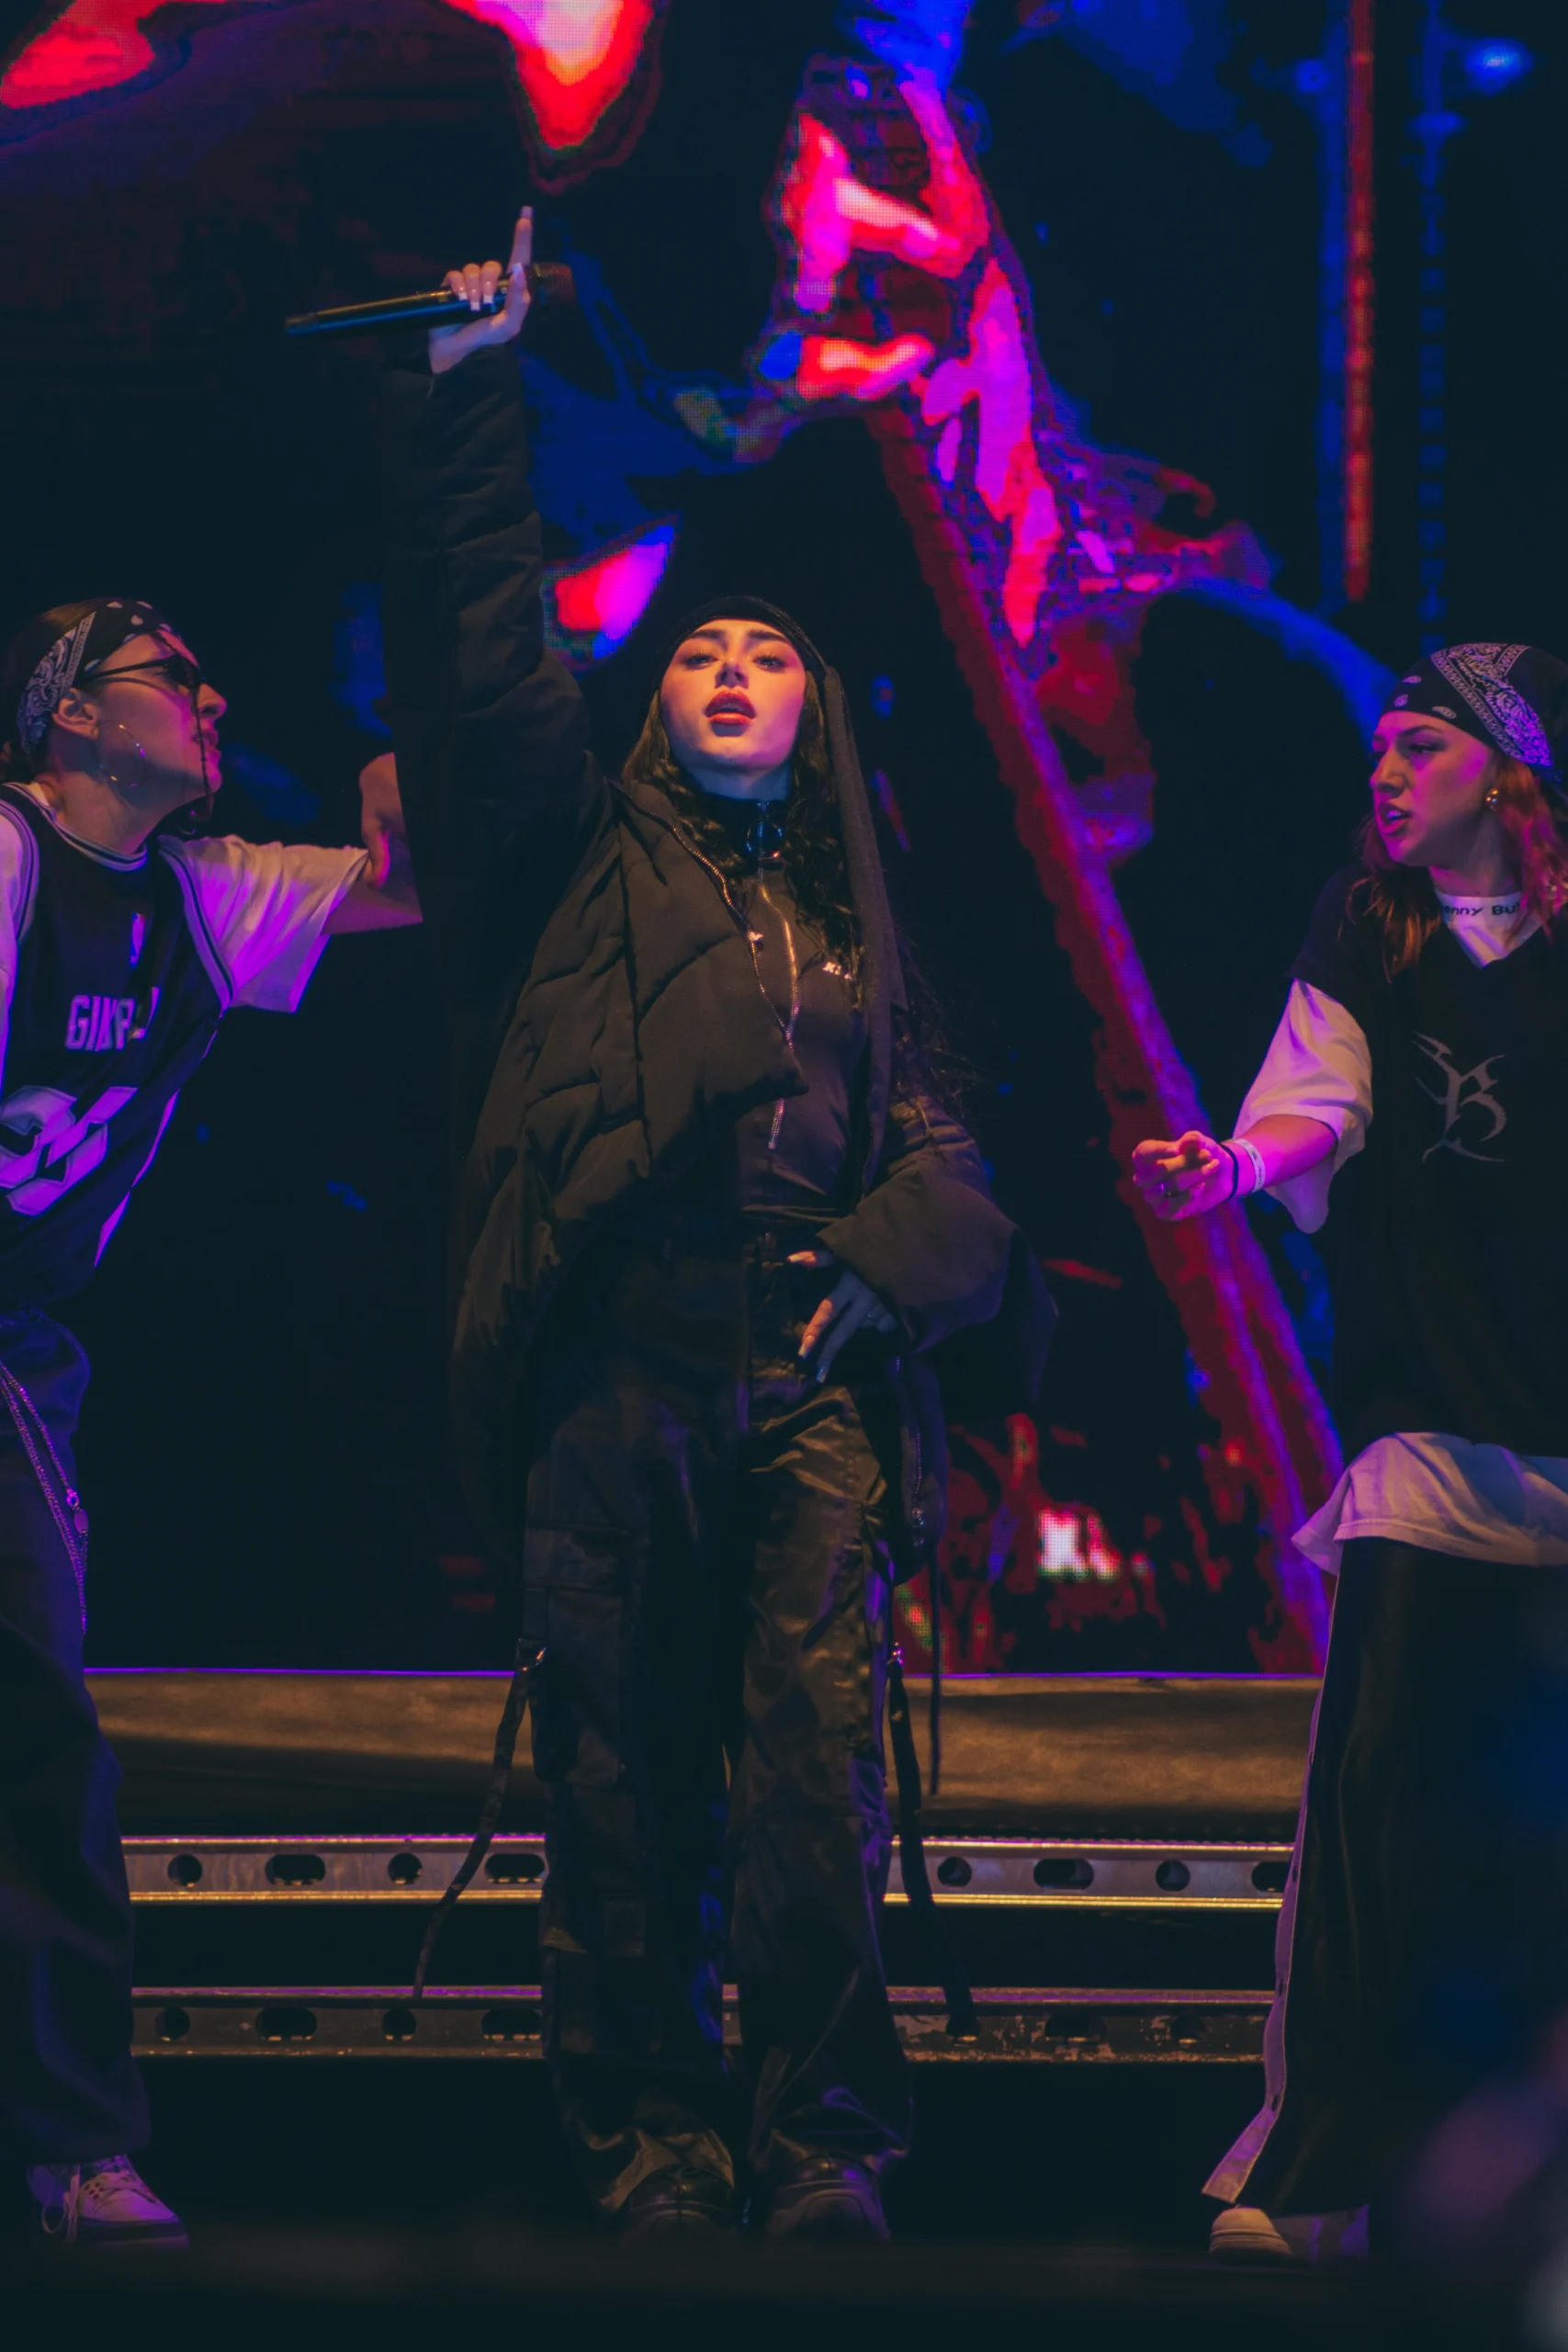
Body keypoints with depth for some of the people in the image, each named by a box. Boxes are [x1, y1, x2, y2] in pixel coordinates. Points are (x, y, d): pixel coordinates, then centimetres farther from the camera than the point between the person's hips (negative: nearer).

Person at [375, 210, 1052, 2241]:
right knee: (623, 1785, -3)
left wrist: (884, 1267, -3)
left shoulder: (850, 928, 26)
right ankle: (651, 2155, 2)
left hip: (810, 1384, 1)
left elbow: (933, 1145, 19)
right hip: (620, 1368, -1)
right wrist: (467, 394, 2)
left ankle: (821, 2157, -9)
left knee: (819, 1773, -11)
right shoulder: (588, 857, 18)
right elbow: (474, 648, 8)